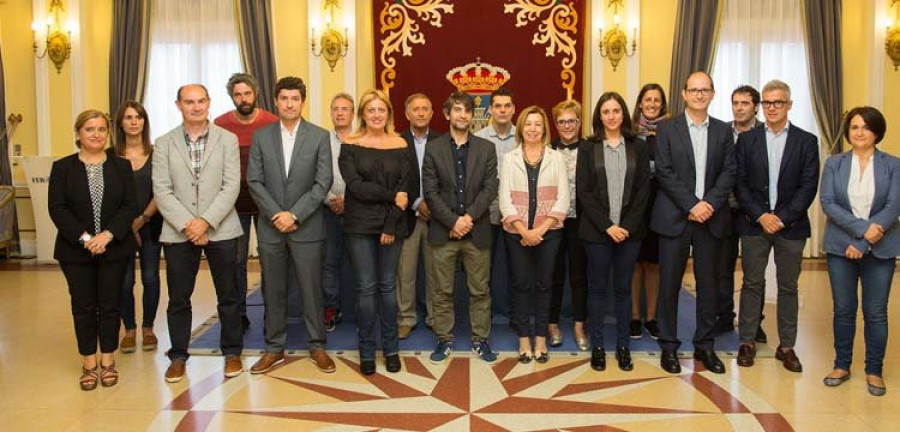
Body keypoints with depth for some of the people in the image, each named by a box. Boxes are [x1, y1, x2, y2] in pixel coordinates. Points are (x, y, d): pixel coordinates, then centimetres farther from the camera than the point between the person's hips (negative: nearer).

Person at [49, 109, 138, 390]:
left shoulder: (122, 166, 4)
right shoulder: (62, 167, 2)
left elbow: (130, 206, -3)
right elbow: (57, 208, -5)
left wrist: (107, 235, -16)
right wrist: (84, 238, -16)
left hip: (114, 249, 0)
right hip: (75, 251, 0)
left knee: (110, 304, 7)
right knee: (83, 306, 7)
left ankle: (108, 360, 19)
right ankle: (89, 363, 18)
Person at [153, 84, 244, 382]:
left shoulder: (227, 139, 3)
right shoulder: (164, 144, 5)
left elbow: (231, 186, -5)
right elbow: (161, 190, -2)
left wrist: (206, 221, -15)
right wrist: (186, 224, -14)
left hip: (220, 230, -1)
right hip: (178, 232, 1)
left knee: (228, 295, 7)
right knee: (178, 298, 8)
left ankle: (232, 352, 21)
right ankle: (178, 356, 22)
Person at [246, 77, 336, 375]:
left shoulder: (319, 136, 0)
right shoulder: (261, 136, 5)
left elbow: (323, 182, -6)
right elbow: (254, 181, 1)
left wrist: (294, 215, -13)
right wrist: (276, 214, -10)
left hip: (307, 227, -2)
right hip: (271, 227, 2)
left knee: (311, 289, 4)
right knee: (273, 291, 9)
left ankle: (317, 346, 18)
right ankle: (274, 348, 21)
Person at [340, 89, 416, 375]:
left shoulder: (400, 146, 5)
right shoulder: (350, 146, 1)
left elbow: (406, 188, -1)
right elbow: (355, 185, -10)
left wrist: (390, 225, -9)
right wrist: (391, 196, -13)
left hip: (392, 226, 1)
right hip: (360, 225, -1)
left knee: (388, 285, 8)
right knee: (366, 287, 1)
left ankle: (391, 348, 19)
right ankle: (366, 350, 13)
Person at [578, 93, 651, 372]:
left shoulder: (637, 148, 6)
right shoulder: (588, 149, 2)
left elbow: (643, 190, 2)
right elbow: (584, 191, -3)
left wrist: (628, 226, -9)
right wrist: (607, 225, -11)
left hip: (630, 230, 1)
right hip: (597, 230, -1)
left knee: (623, 288, 8)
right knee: (598, 288, 5)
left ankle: (623, 347, 17)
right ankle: (597, 347, 14)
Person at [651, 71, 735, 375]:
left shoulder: (723, 131, 10)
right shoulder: (667, 130, 2)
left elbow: (729, 172, 3)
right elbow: (665, 173, -6)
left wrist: (709, 203, -12)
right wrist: (692, 205, -13)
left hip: (711, 217, 3)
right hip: (675, 218, -2)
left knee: (708, 283, 8)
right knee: (669, 283, 2)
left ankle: (705, 346, 20)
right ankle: (669, 346, 13)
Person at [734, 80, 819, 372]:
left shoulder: (806, 141, 3)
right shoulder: (747, 139, 5)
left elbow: (808, 186, -4)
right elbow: (740, 183, 0)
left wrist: (782, 217, -13)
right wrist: (761, 216, -11)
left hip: (791, 225, 0)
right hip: (754, 224, 0)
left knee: (788, 287, 7)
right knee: (752, 284, 5)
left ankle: (787, 346, 17)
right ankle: (747, 342, 14)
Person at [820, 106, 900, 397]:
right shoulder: (834, 164, 4)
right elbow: (827, 202, -5)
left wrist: (862, 243, -15)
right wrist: (862, 227, -18)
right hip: (841, 247, 1)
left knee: (875, 312, 4)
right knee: (843, 309, 8)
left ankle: (874, 371, 17)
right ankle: (842, 365, 21)